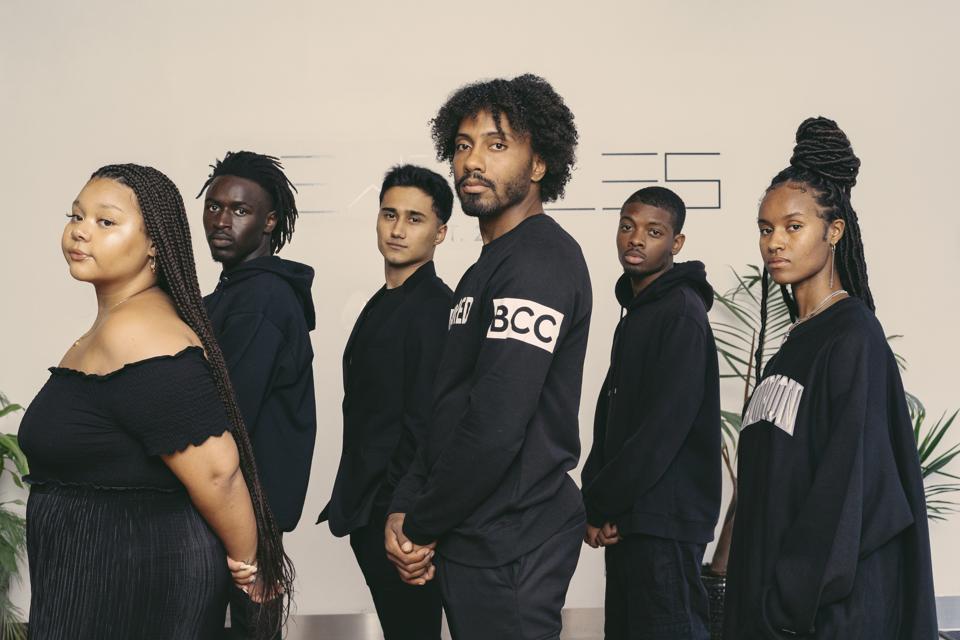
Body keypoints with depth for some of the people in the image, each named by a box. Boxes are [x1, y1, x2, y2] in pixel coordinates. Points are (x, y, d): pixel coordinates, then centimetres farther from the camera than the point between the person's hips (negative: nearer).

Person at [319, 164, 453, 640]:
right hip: (369, 509, 9)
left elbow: (425, 421, -20)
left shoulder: (435, 307, -15)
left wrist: (399, 507, -18)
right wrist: (351, 501, 12)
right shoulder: (382, 303, 14)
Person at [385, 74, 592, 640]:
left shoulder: (541, 260, -16)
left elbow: (496, 424, -23)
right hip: (473, 539, 10)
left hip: (509, 546, -9)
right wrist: (406, 509, 3)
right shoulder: (490, 267, 16)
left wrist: (423, 527, -12)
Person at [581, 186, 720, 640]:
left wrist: (598, 504, -15)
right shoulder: (636, 312, 16)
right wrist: (594, 501, 2)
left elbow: (663, 430, -21)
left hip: (666, 521, -9)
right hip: (627, 517, 9)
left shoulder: (682, 314, -13)